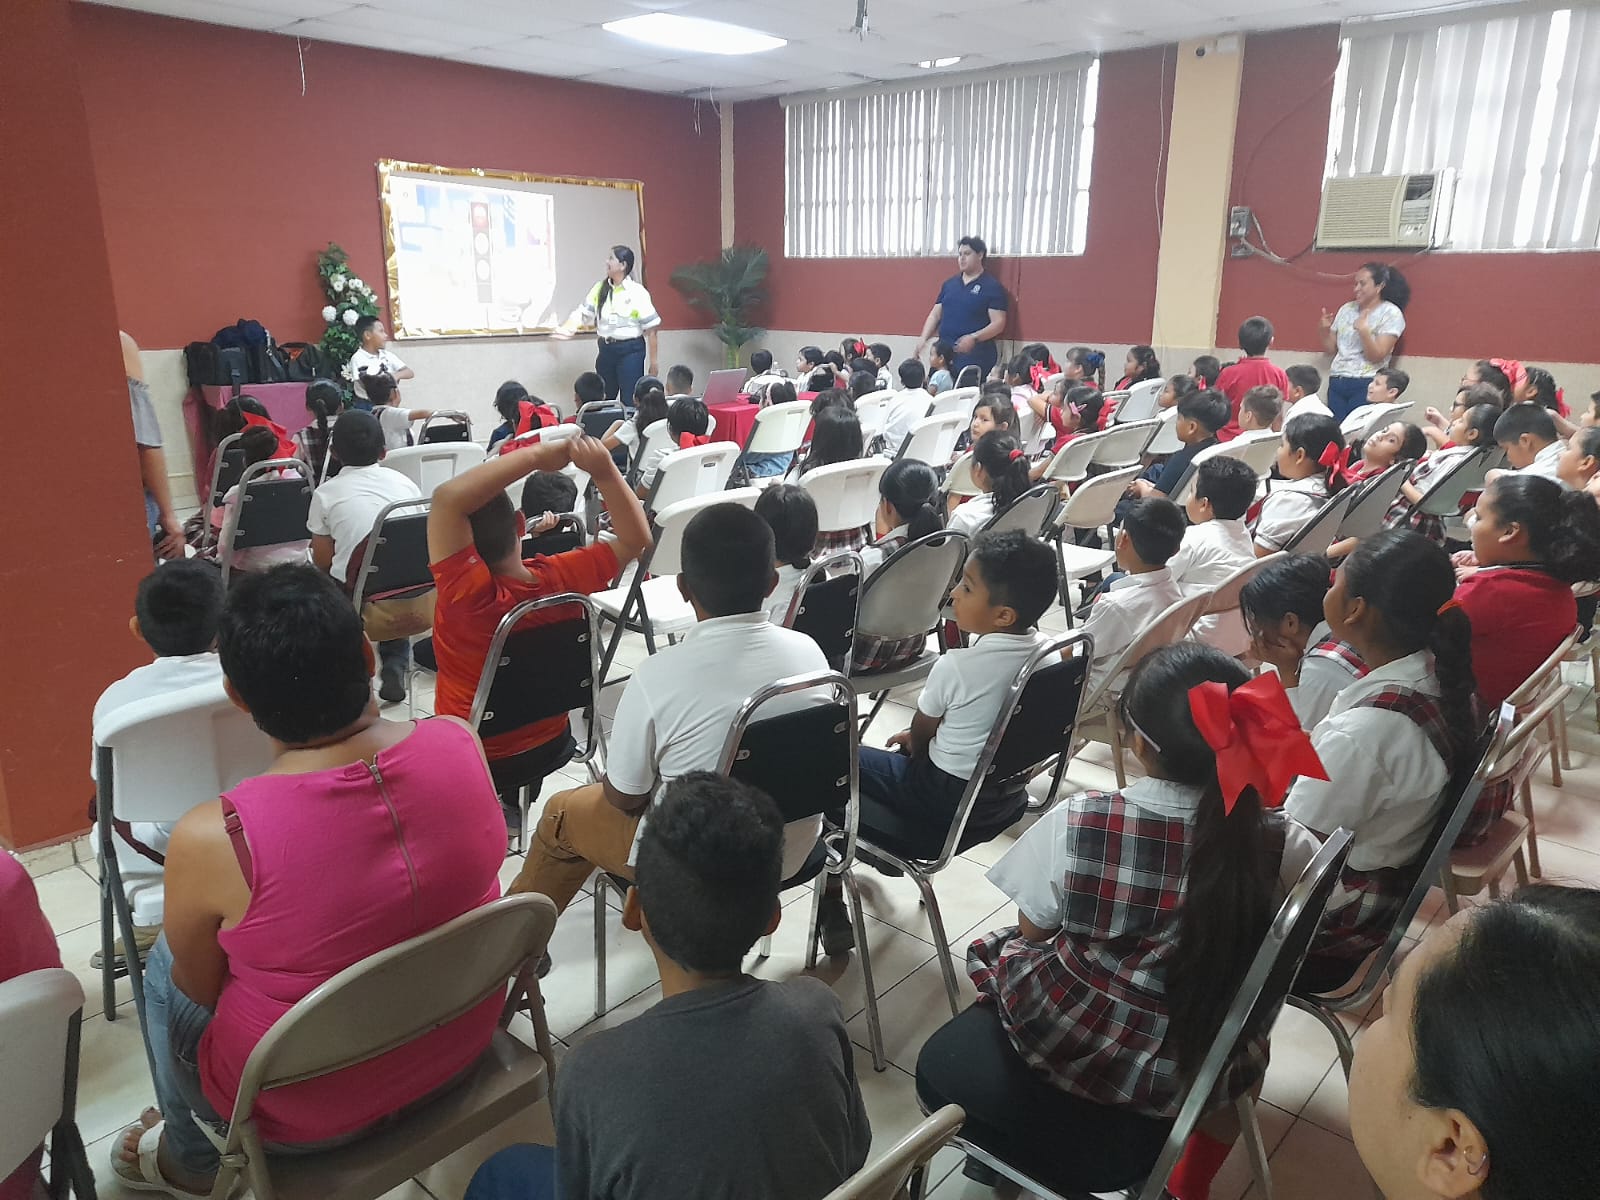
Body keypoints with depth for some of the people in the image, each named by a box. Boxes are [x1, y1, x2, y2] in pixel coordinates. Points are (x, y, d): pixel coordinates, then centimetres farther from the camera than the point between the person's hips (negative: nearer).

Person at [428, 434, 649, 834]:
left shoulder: (467, 591, -33)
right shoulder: (559, 577, -22)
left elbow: (448, 497, -43)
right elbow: (635, 538, -9)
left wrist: (536, 456, -38)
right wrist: (604, 470, -24)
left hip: (470, 762, -3)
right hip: (549, 747, 4)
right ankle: (513, 805, 47)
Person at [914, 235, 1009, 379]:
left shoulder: (992, 286, -1)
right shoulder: (949, 283, 16)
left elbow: (998, 323, -8)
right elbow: (935, 314, 18)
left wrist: (973, 338, -22)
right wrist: (924, 338, 2)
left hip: (975, 356, -5)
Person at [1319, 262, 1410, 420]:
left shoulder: (1390, 313, -1)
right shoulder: (1346, 309, 13)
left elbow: (1377, 356, -10)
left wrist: (1364, 331, -22)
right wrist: (1326, 328, 0)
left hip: (1366, 385, -5)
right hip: (1336, 383, 5)